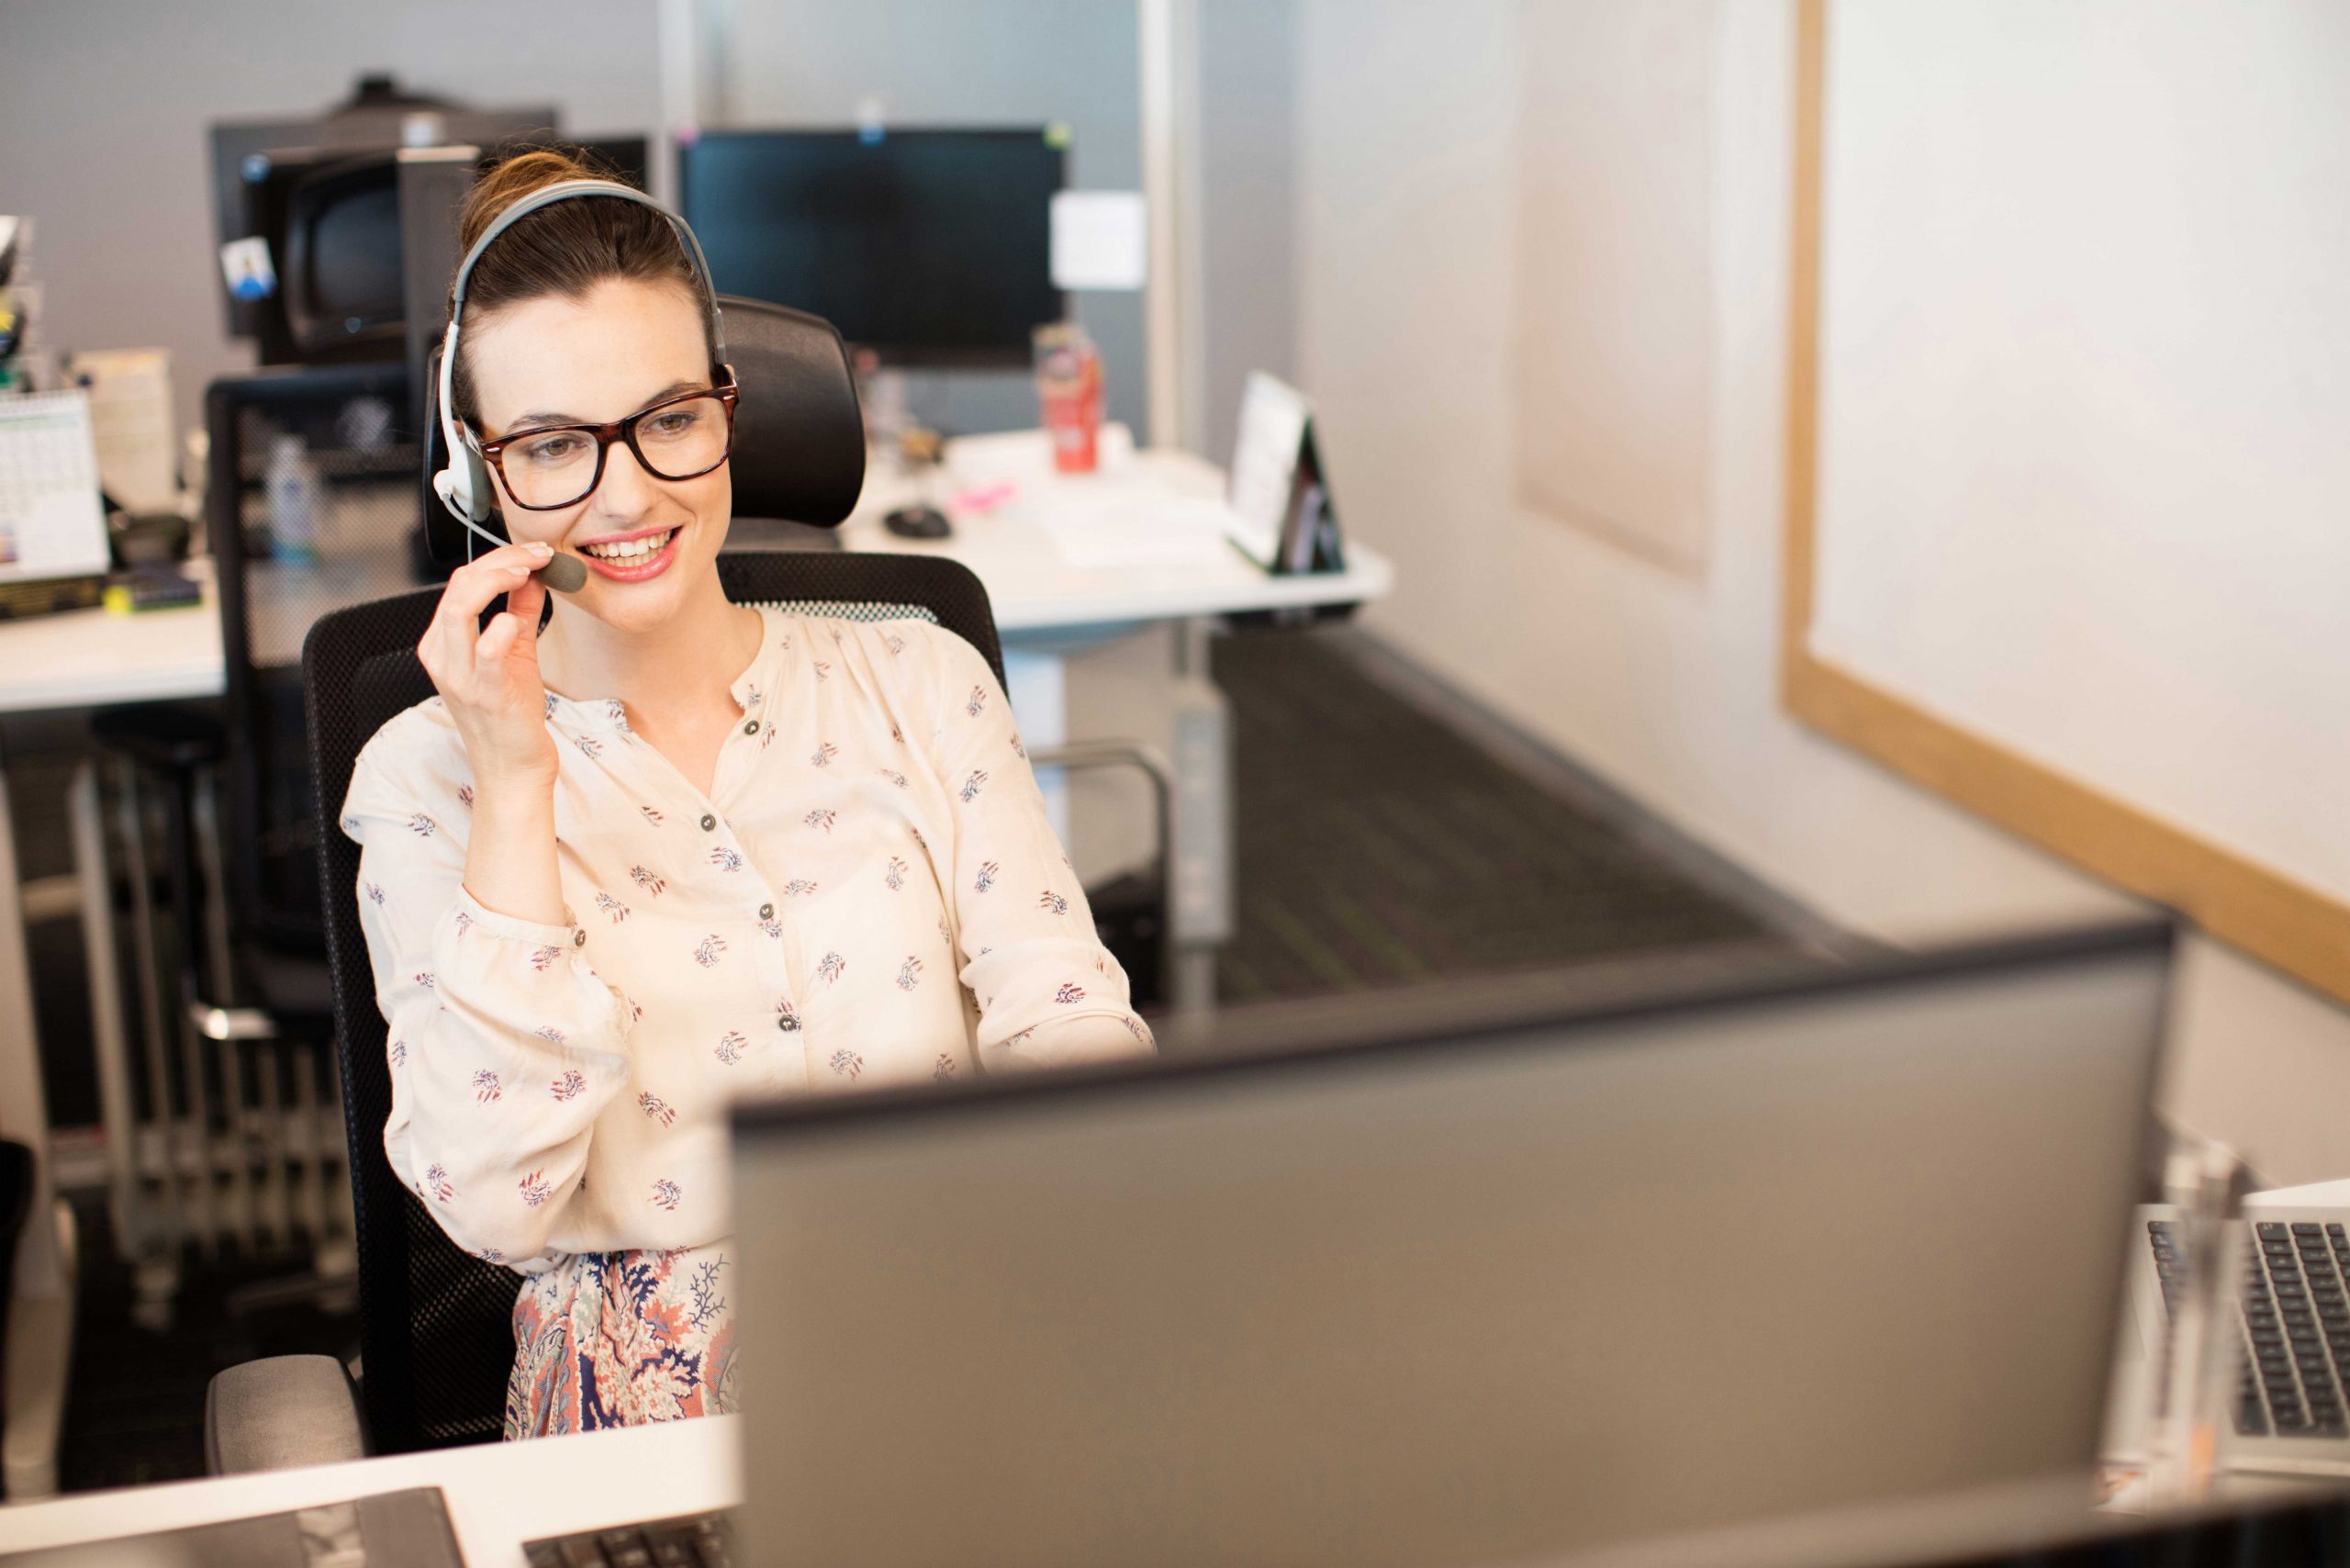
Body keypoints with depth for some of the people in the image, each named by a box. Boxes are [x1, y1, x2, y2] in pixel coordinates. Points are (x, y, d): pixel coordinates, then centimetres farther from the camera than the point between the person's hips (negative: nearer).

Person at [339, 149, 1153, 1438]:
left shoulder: (921, 684, 11)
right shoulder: (427, 775, 4)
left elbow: (1068, 1022, 2)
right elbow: (495, 1206, -8)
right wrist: (515, 785, -12)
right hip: (648, 1384, -3)